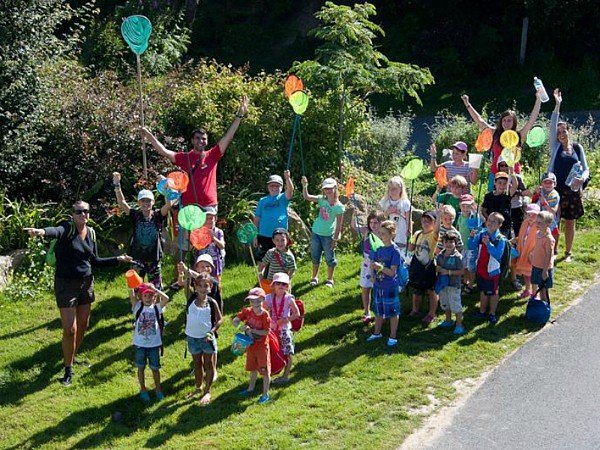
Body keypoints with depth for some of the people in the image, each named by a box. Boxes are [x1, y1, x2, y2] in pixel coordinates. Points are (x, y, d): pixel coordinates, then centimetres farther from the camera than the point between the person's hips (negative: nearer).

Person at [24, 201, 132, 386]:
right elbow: (56, 231, -40)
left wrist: (118, 259, 10)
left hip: (86, 283, 6)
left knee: (83, 325, 17)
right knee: (70, 330, -6)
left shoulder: (91, 232, 4)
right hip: (66, 285, -6)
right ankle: (68, 369, 9)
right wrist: (42, 231, -63)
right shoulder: (67, 228, -14)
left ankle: (73, 357, 40)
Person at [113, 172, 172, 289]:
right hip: (138, 258, 1)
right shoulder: (136, 216, -2)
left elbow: (168, 204, -20)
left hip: (154, 258, -1)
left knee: (156, 288, 10)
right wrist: (117, 185, -23)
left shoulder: (158, 216, -4)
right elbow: (121, 202, -11)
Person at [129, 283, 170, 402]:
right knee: (141, 367, 14)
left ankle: (158, 389, 29)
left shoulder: (157, 308, -5)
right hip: (139, 344, 0)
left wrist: (153, 288, -21)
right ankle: (143, 389, 30)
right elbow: (132, 296, -21)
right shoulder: (138, 307, -4)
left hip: (154, 344, 0)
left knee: (155, 368, 11)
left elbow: (166, 298, -22)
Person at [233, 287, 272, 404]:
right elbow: (235, 321, -4)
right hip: (251, 345, 6)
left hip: (262, 346, -6)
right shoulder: (247, 311, -6)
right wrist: (244, 327, -22)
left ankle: (265, 394, 11)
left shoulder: (265, 315, -21)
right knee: (253, 368, 23)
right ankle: (251, 388, 41)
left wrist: (252, 330, -27)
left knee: (265, 371, 1)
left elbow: (266, 332, -24)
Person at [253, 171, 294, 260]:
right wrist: (255, 236, 3)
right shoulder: (263, 201, 7)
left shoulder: (283, 198, 3)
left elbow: (290, 190, -19)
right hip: (264, 236, 1)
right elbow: (257, 219, 8)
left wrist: (287, 178, -37)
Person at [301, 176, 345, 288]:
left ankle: (330, 279, 22)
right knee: (315, 257, 14)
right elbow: (306, 197, -11)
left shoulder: (339, 206, -14)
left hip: (328, 235, -4)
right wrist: (305, 186, -27)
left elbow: (339, 224, -12)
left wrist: (335, 238, -12)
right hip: (316, 233, 4)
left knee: (330, 258, 7)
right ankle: (314, 277, 28)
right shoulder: (321, 199, -3)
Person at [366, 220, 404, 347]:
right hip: (378, 285, 6)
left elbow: (392, 272, -19)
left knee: (392, 312, 6)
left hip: (390, 287, -6)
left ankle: (393, 337, 18)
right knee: (378, 310, 19)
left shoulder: (395, 251, -16)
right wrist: (373, 266, -9)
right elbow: (373, 263, 11)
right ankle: (377, 333, 35)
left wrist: (380, 267, -32)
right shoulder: (378, 248, 2)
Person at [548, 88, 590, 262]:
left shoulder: (577, 147, 6)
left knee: (570, 222, 8)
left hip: (572, 190, 1)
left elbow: (585, 168, 5)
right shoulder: (556, 146, 2)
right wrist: (557, 105, -18)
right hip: (556, 188, -1)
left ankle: (568, 253, 19)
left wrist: (583, 178, -18)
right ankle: (554, 251, 14)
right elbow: (552, 126, -10)